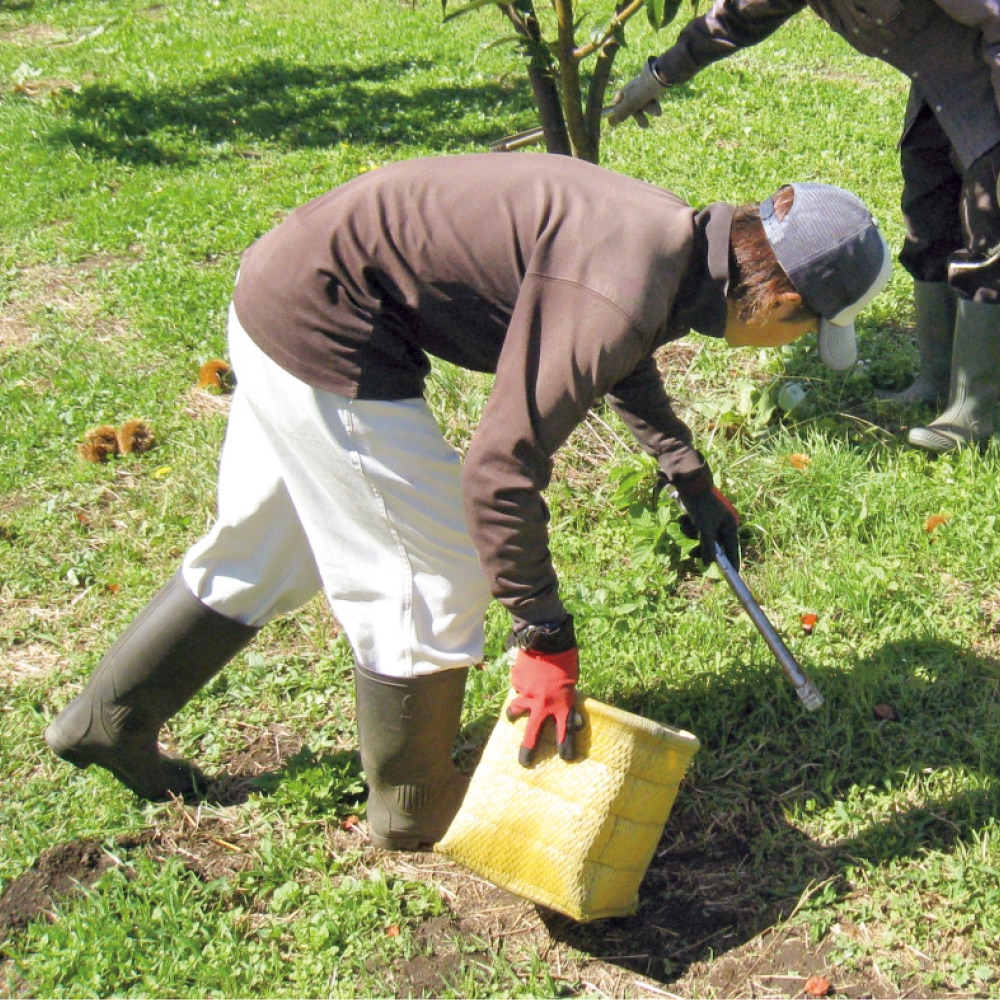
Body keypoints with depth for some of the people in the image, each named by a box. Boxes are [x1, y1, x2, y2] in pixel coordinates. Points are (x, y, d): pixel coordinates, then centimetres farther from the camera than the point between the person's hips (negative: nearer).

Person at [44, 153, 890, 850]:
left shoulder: (674, 237, 4)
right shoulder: (619, 301, -27)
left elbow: (626, 368, 26)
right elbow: (502, 471, -27)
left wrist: (695, 484, 34)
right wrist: (545, 639, -19)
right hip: (319, 328, -10)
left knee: (261, 548, 24)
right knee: (434, 575, 2)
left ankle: (107, 721, 39)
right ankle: (413, 808, 23)